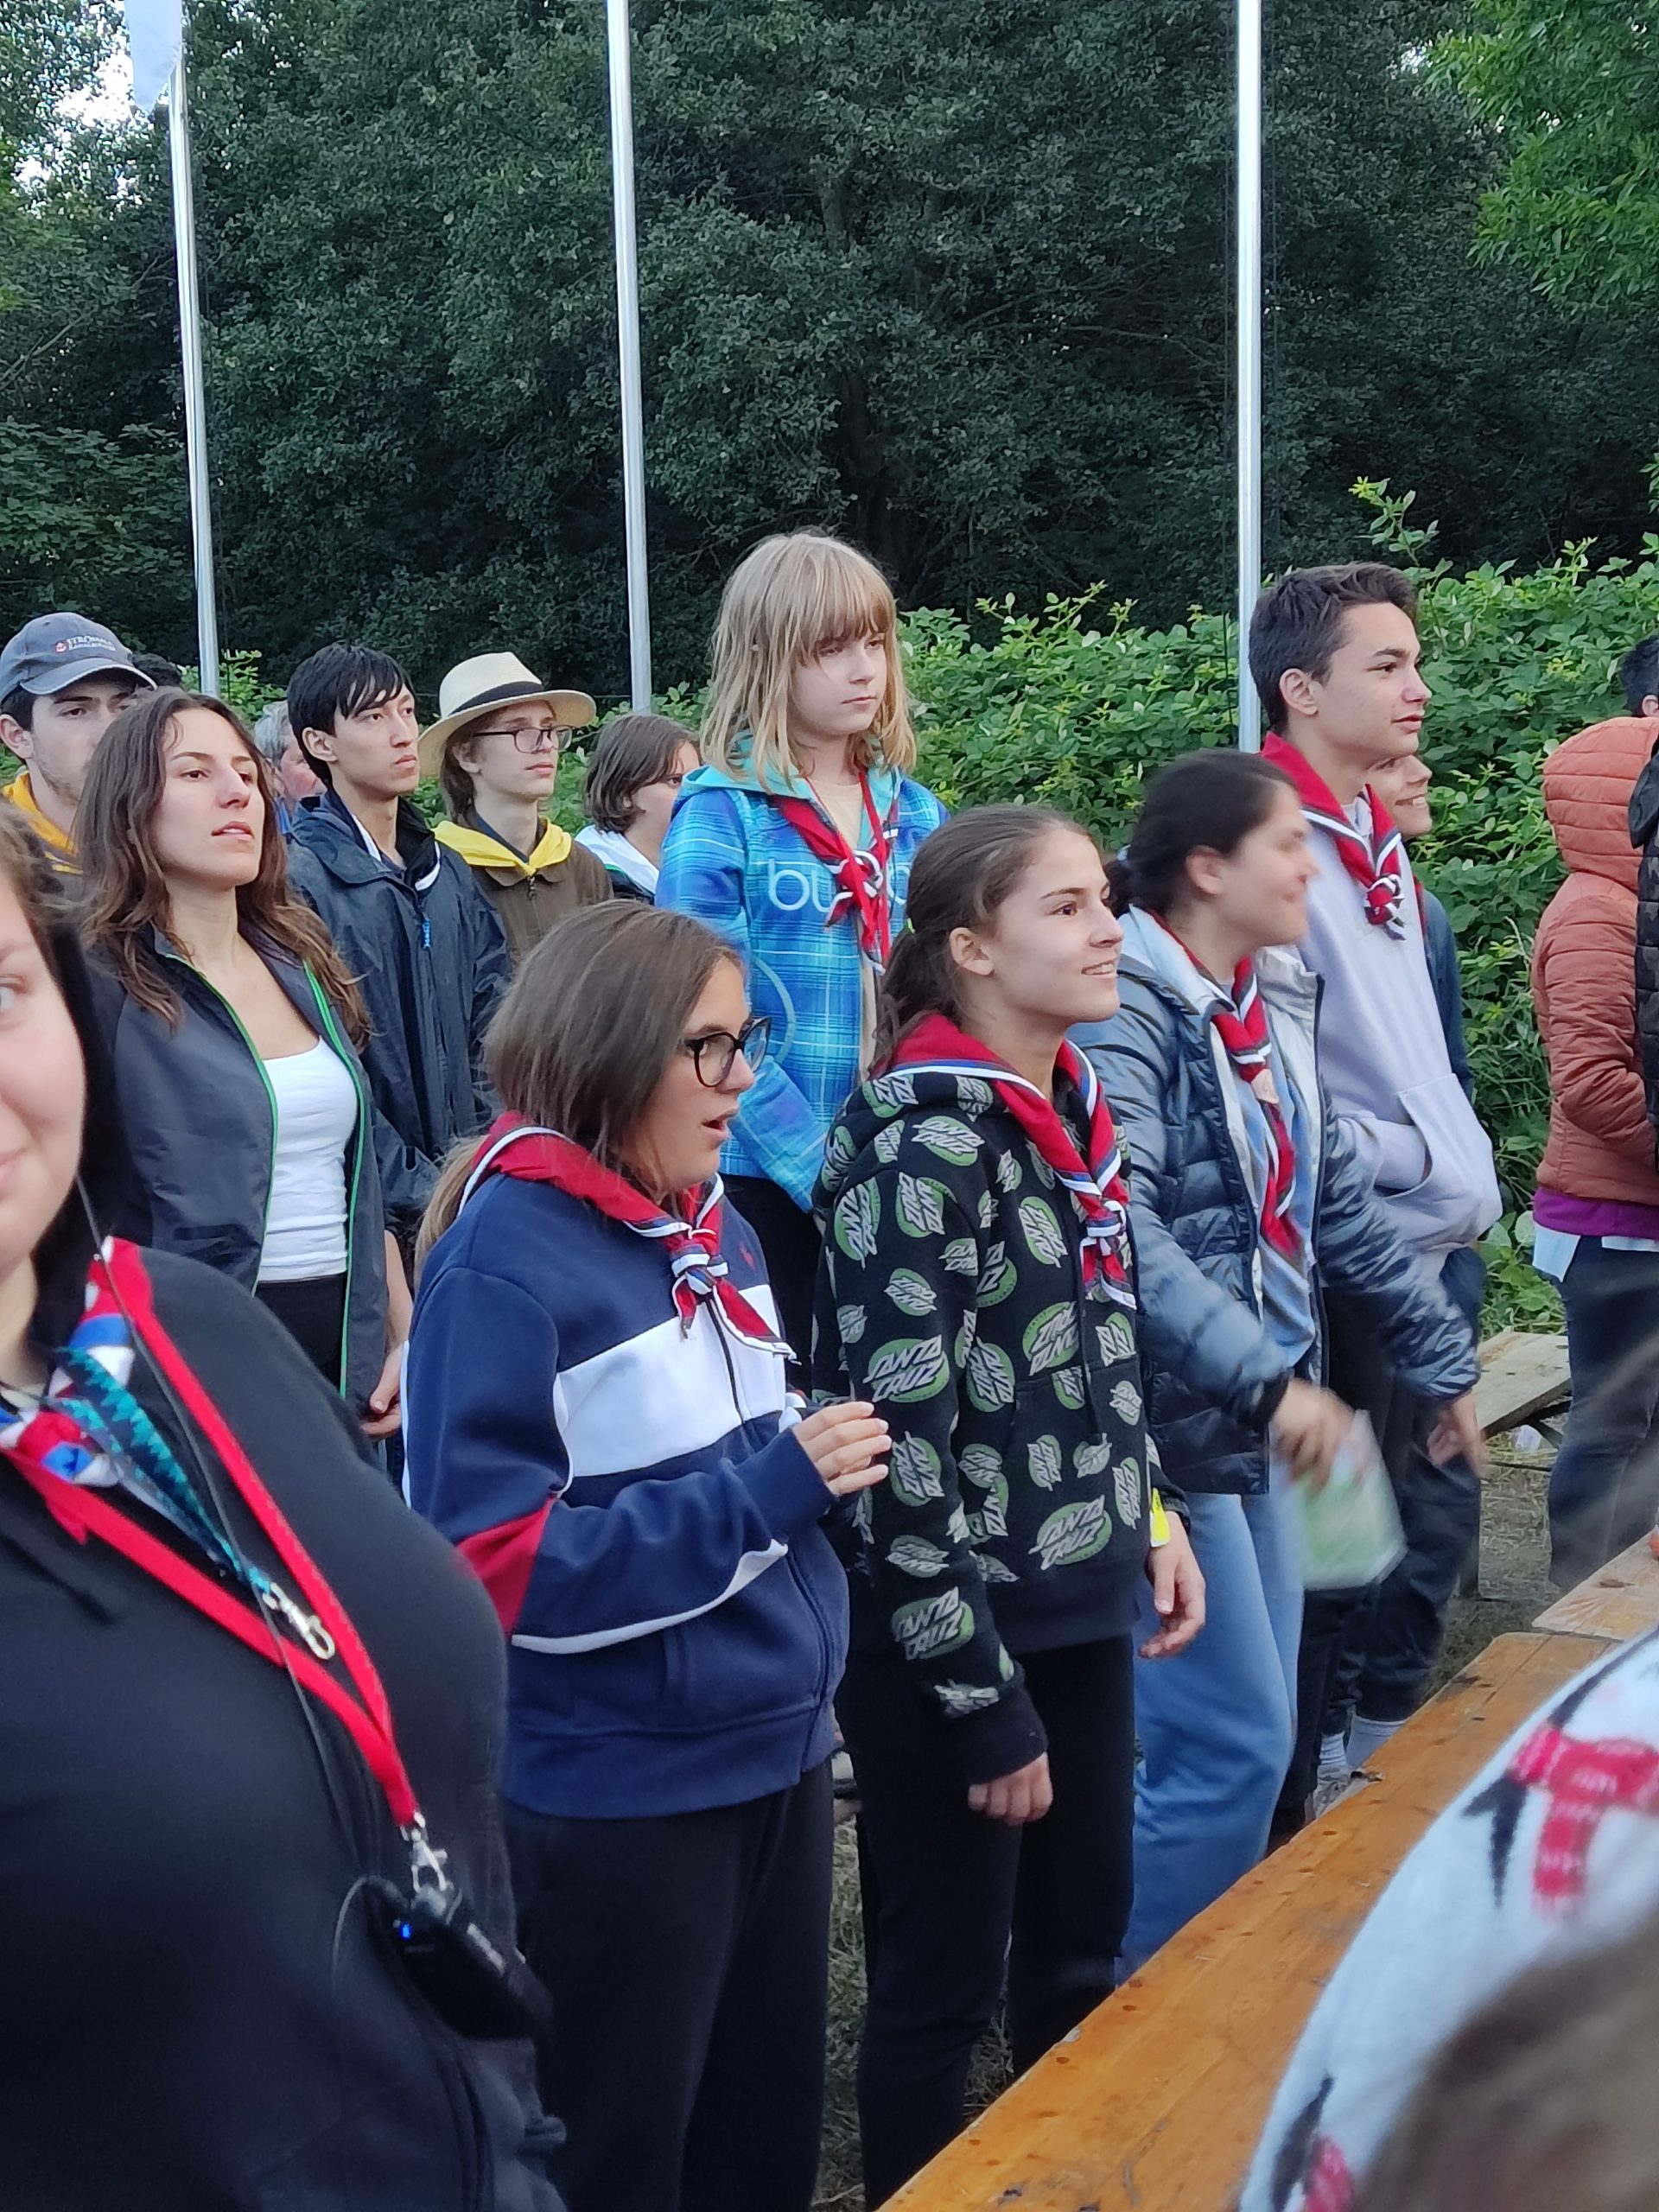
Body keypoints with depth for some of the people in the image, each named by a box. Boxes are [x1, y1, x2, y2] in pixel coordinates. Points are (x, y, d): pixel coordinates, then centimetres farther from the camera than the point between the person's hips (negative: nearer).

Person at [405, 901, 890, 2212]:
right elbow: (492, 1564, -23)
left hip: (778, 1750, 7)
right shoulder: (504, 1262, -19)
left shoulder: (712, 1221, 5)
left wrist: (823, 1462, -1)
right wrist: (767, 1491, -25)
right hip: (617, 1794, -7)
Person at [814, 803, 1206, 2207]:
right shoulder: (925, 1145, -19)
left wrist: (1149, 1509, 8)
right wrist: (985, 1702, -18)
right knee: (942, 1990, 8)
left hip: (1081, 1610, 8)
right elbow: (901, 1448, -21)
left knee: (1083, 1959, 20)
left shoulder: (1073, 1104, 6)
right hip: (950, 1642, -8)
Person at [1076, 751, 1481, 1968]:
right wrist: (1271, 1379, -30)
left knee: (1255, 1745, 14)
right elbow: (1119, 1228, -28)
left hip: (1253, 1434, 9)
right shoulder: (1127, 1004, -17)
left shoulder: (1274, 1001, 10)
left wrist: (1443, 1352, 19)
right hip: (1162, 1436, -9)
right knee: (1232, 1750, -5)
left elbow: (1335, 1200, 17)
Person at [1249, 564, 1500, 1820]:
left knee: (1439, 1507, 19)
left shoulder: (1375, 846, 14)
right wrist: (1417, 1163, -16)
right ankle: (1306, 1807, 16)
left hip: (1425, 1244, 9)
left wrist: (1470, 1174, 9)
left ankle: (1385, 1741, 36)